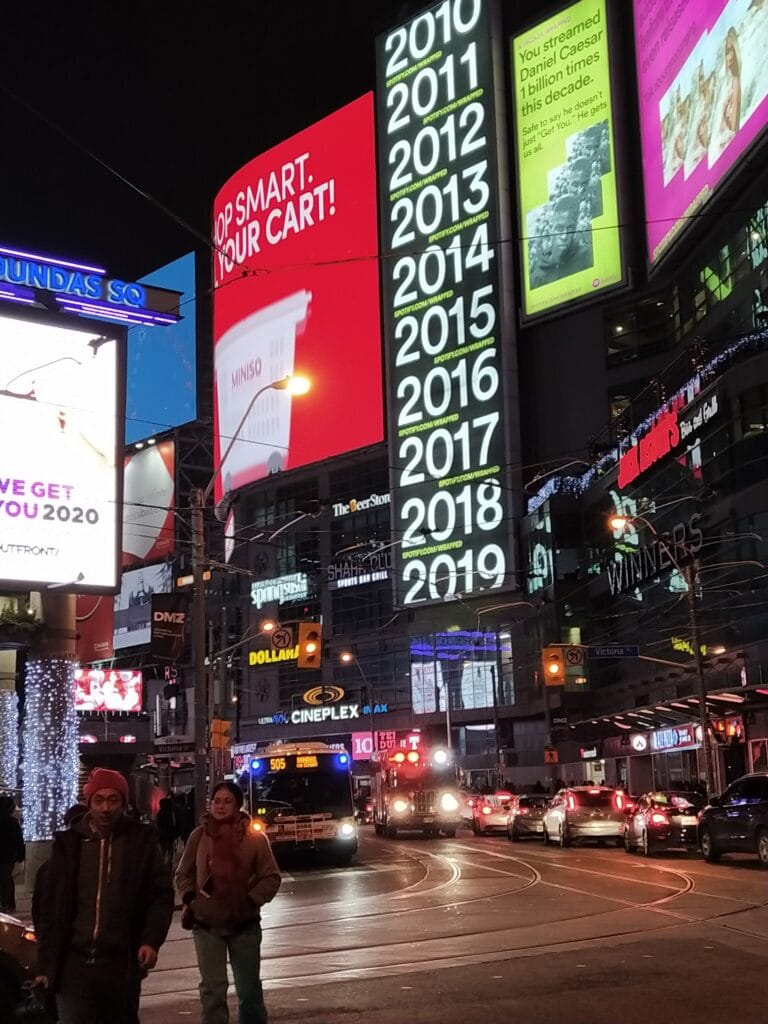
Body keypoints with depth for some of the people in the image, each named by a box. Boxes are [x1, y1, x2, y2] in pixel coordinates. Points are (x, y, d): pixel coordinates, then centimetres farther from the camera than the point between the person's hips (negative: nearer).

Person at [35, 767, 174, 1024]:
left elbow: (162, 894, 3)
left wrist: (151, 940, -11)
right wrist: (46, 963, 3)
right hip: (73, 963, 0)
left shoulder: (141, 839, 1)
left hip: (121, 965, 0)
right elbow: (50, 906, 7)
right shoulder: (68, 842, 4)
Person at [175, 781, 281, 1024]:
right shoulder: (199, 835, 0)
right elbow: (183, 874, 11)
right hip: (206, 924, 0)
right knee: (212, 988, 0)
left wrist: (252, 900, -12)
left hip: (244, 924, 0)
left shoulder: (255, 838, -5)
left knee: (249, 989, 11)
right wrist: (190, 898, -3)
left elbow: (271, 877, -1)